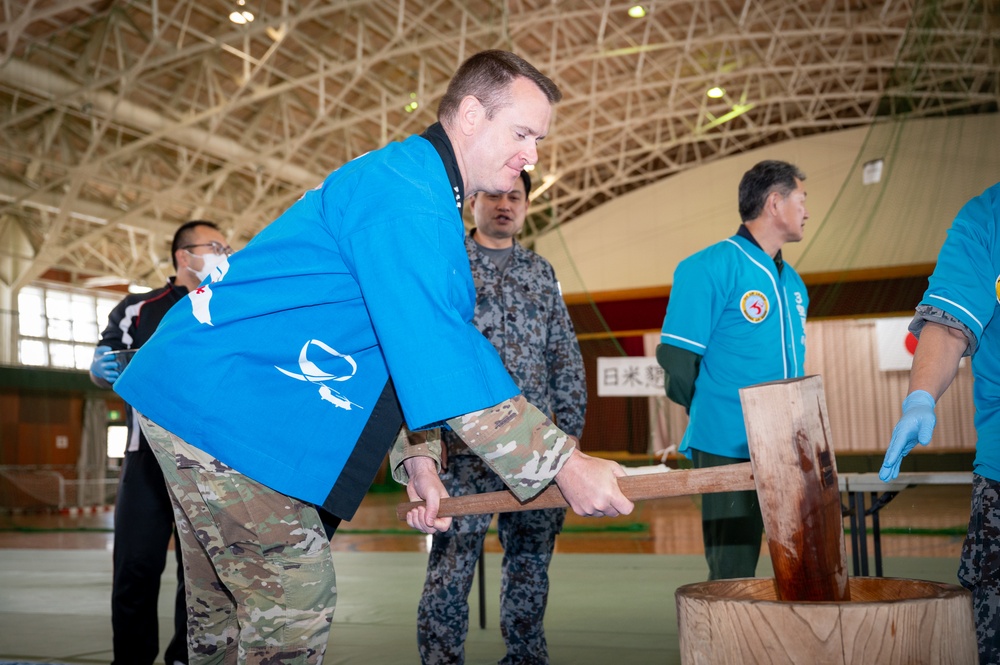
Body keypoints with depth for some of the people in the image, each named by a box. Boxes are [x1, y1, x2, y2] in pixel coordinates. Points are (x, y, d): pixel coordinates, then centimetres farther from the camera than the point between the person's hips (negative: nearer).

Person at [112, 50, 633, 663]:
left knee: (225, 608, 17)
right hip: (225, 406, -11)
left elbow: (406, 346, 17)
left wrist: (415, 459, 8)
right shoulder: (406, 193, -19)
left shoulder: (418, 187, 15)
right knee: (298, 600, -6)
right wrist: (564, 463, -24)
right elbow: (445, 360, -27)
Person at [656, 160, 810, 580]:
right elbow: (677, 364, -11)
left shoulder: (792, 282, 16)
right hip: (729, 452, -7)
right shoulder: (709, 268, -9)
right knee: (732, 577, -2)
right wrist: (714, 420, -1)